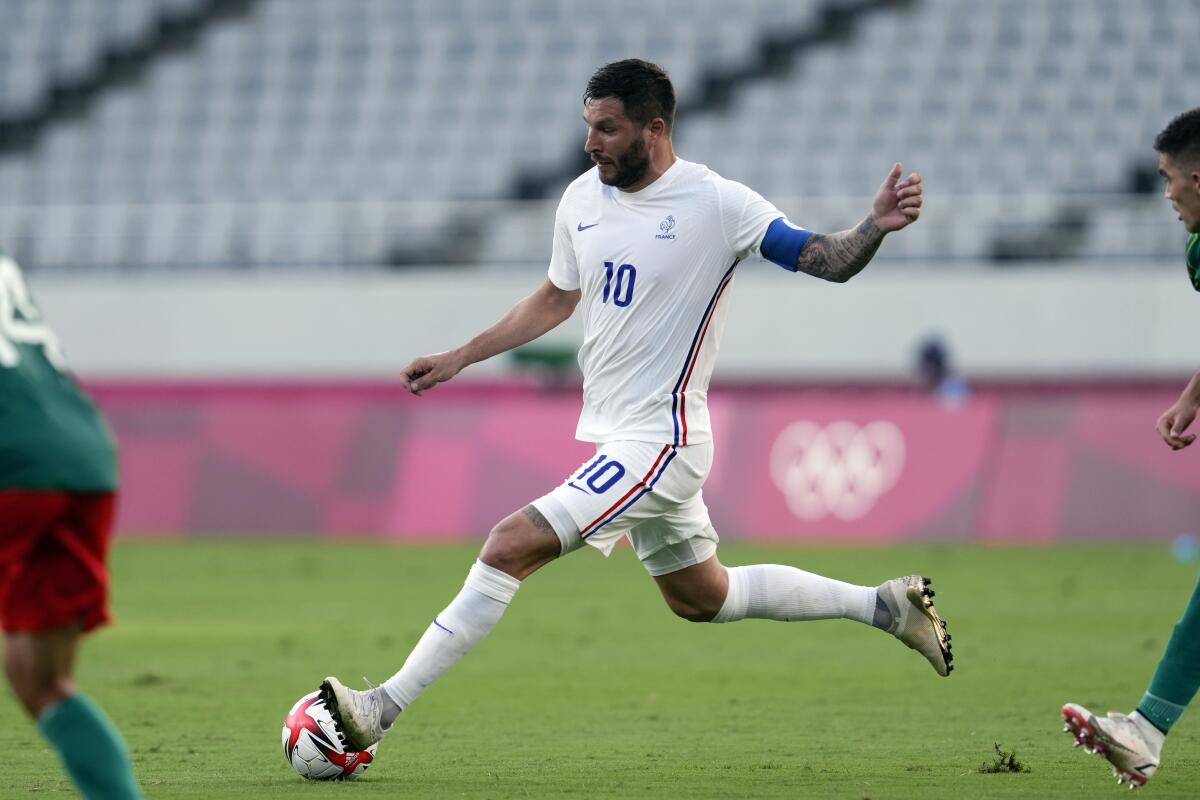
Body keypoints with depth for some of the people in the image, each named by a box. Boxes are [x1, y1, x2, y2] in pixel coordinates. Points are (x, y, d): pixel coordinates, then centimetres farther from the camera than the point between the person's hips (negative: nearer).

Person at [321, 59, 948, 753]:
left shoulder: (716, 204, -15)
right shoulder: (583, 199, 5)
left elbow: (828, 261, -13)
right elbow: (557, 299, 22)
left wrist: (877, 227, -34)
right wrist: (459, 358, 20)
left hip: (659, 441, -9)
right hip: (619, 436, 9)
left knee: (512, 545, -19)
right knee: (701, 597, 22)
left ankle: (381, 710, -17)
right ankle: (885, 605, 35)